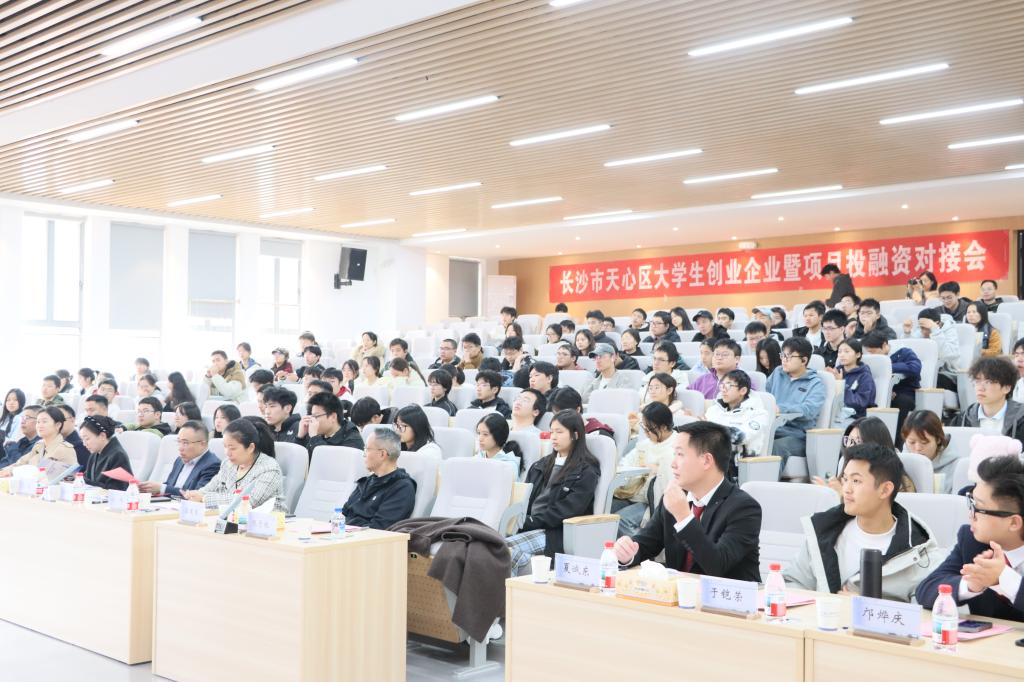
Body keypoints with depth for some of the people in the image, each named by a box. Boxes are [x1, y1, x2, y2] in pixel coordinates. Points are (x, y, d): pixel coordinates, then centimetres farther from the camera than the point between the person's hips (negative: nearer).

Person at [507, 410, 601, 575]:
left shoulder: (586, 472, 0)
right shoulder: (541, 465, 22)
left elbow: (563, 512, -10)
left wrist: (527, 523, -16)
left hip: (555, 534, -5)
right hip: (530, 528, 5)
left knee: (506, 547, -30)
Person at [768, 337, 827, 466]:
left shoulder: (815, 383, 4)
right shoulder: (777, 373, 21)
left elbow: (809, 410, -12)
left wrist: (781, 408, -23)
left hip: (796, 435, -3)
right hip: (770, 429, 3)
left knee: (777, 446, -37)